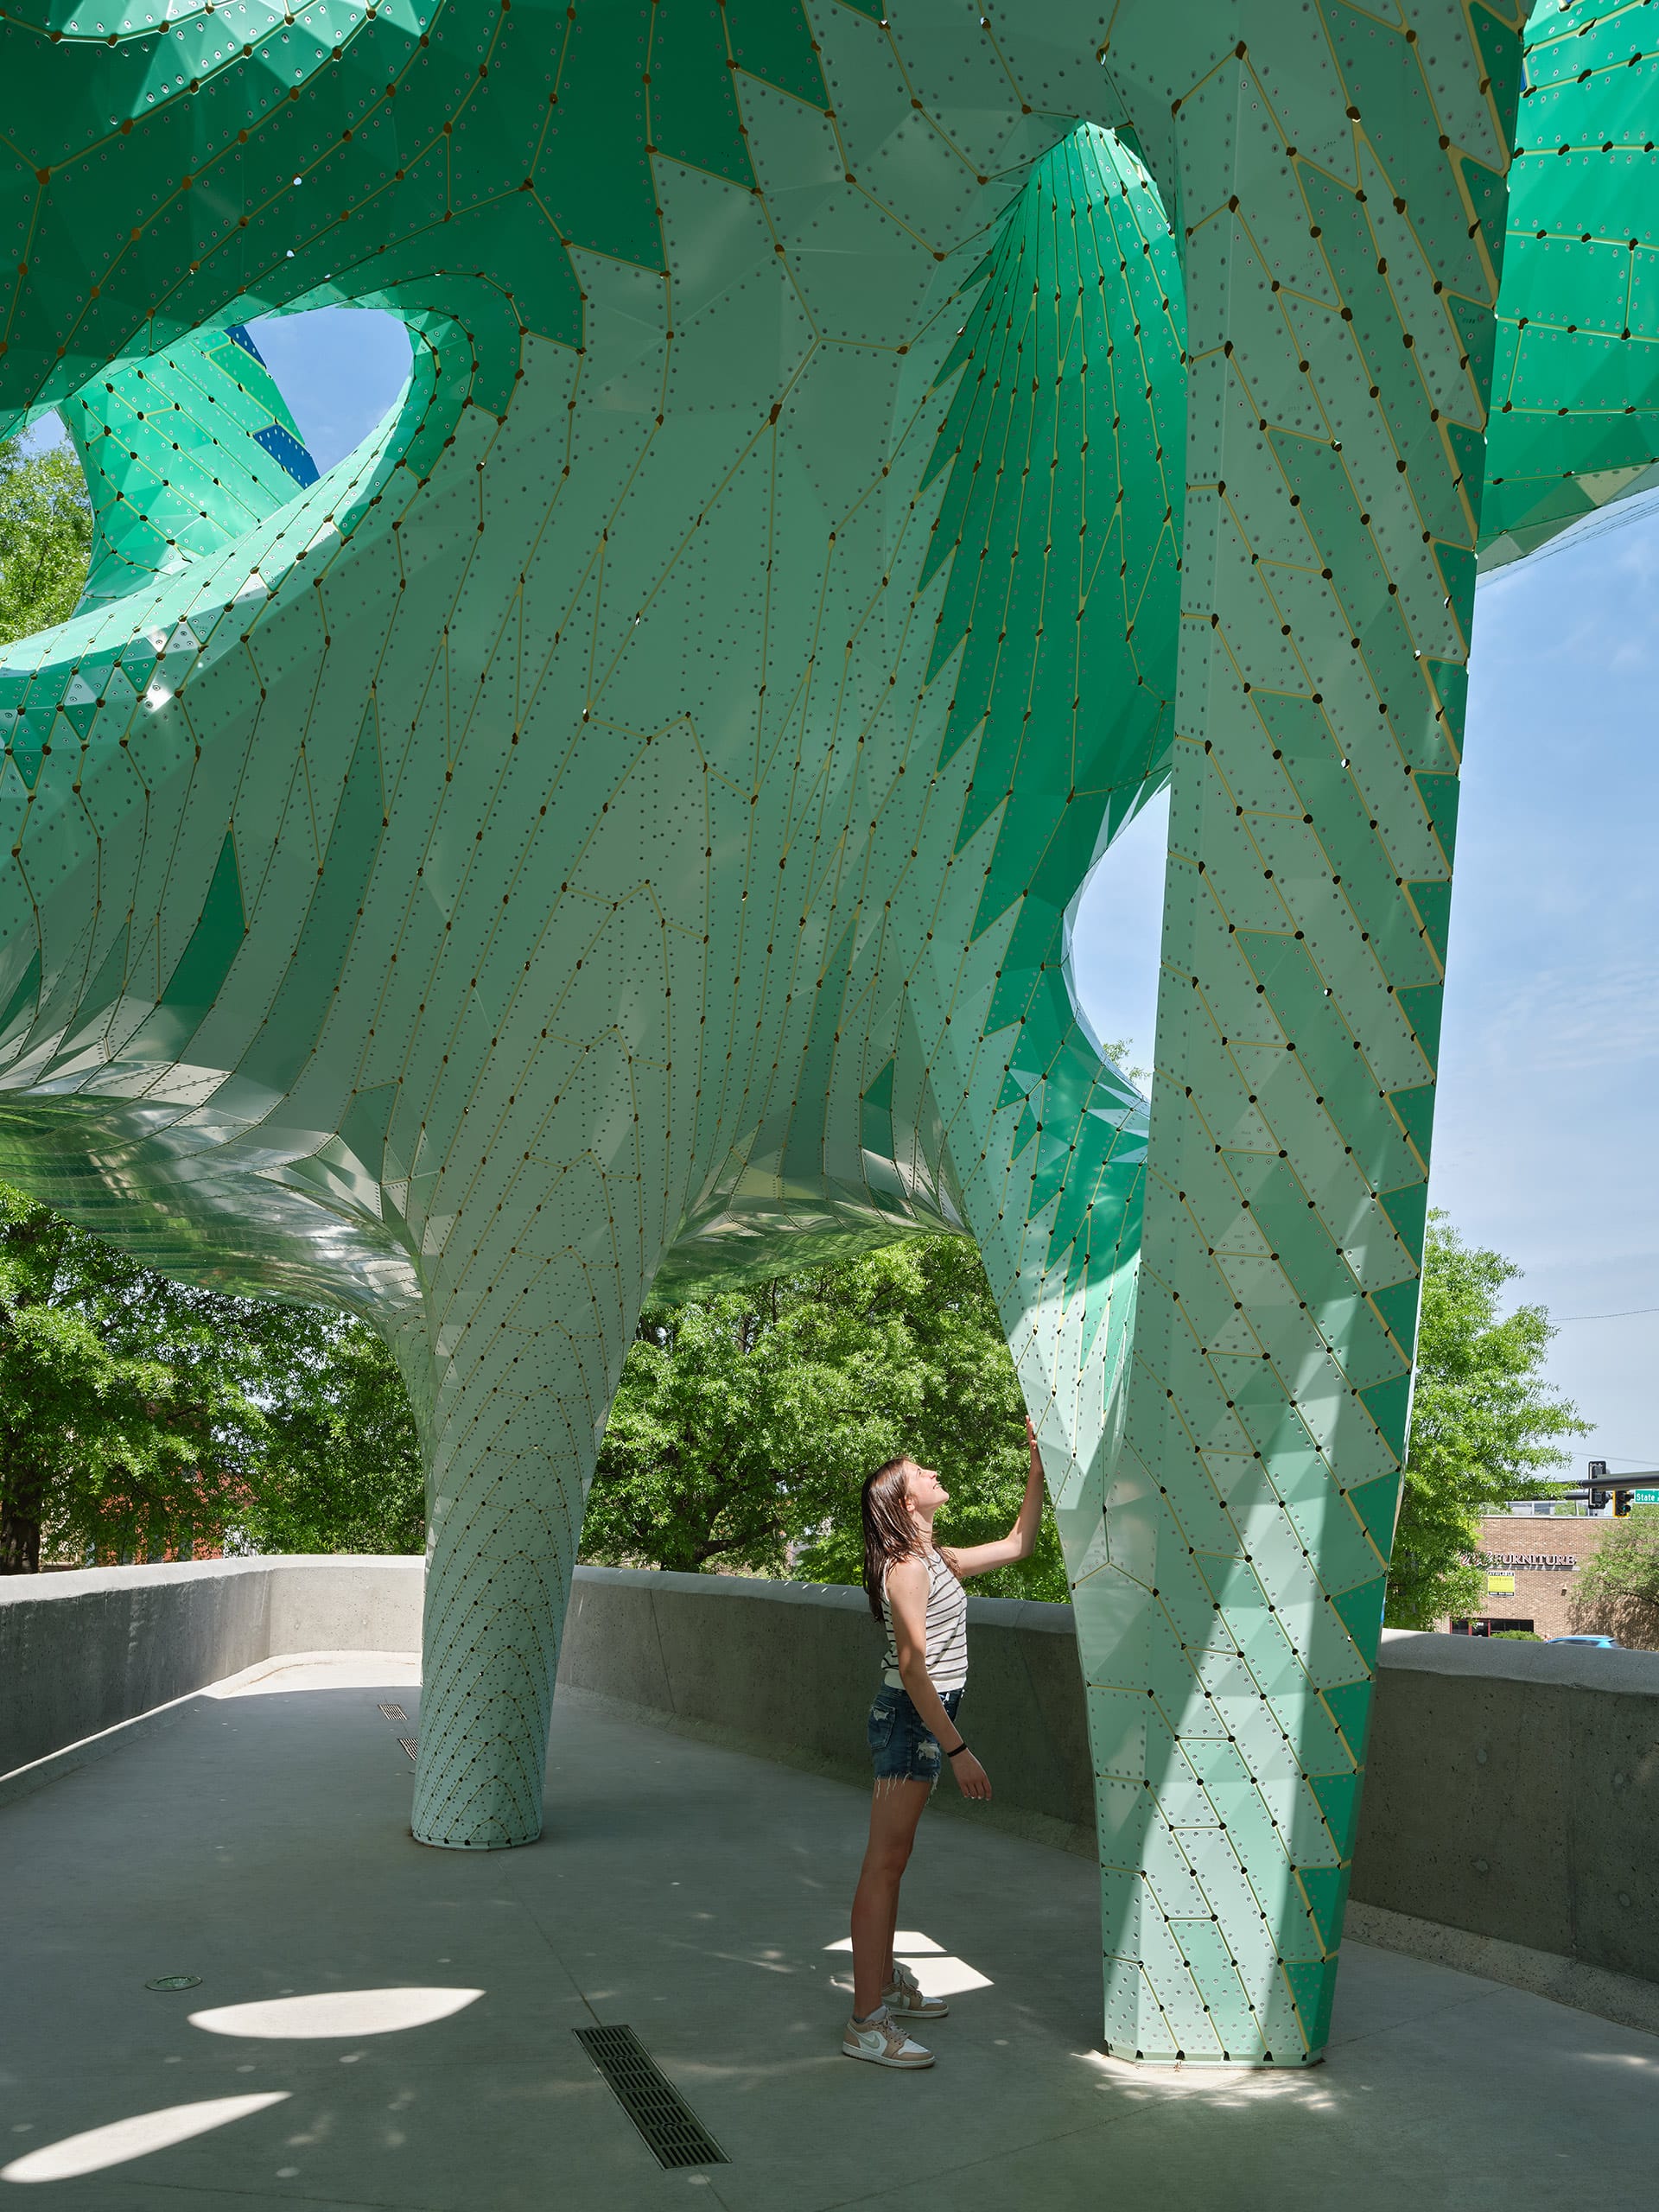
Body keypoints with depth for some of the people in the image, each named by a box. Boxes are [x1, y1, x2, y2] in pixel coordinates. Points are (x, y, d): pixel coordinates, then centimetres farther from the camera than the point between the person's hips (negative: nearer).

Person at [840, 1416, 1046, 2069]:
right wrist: (957, 1749, -23)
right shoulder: (908, 1568, -16)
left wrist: (1038, 1471, 17)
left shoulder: (935, 1560, 13)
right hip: (912, 1720, -10)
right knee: (885, 1864, -7)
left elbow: (1016, 1545, 23)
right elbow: (913, 1667, -21)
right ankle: (867, 2024, -4)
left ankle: (888, 1984, 29)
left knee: (888, 1861, 18)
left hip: (918, 1719, 10)